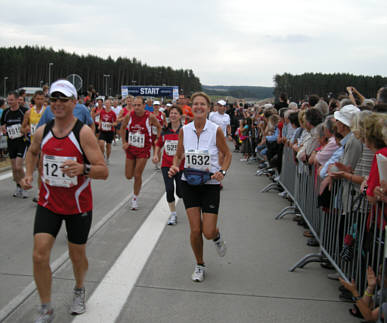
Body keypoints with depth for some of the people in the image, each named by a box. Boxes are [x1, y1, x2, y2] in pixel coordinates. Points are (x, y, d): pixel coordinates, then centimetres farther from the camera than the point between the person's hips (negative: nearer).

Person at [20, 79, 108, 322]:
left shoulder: (84, 133, -15)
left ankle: (79, 291, 44)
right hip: (48, 203, 3)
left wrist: (83, 168, -37)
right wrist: (29, 175, 7)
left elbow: (104, 172, -18)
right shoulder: (42, 131, -1)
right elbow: (33, 152, 23)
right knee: (40, 255, -7)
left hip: (79, 205, -3)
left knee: (77, 255, 13)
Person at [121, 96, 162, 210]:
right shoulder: (129, 116, -9)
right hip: (130, 148, 3)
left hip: (143, 150, -3)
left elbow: (159, 127, 5)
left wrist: (157, 140, -1)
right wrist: (124, 142, 3)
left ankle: (135, 199, 16)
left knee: (137, 176, -3)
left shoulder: (150, 117, -14)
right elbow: (123, 127, 10)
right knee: (128, 176, 7)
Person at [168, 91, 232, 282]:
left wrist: (222, 172, -15)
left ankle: (217, 236, 35)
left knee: (208, 232, -5)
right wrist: (174, 167, -10)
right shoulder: (184, 130, -2)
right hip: (189, 184, 2)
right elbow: (178, 155, 10)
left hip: (210, 184, -2)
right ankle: (200, 265, 24)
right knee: (195, 230, 0)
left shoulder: (215, 130, -9)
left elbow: (227, 154, 2)